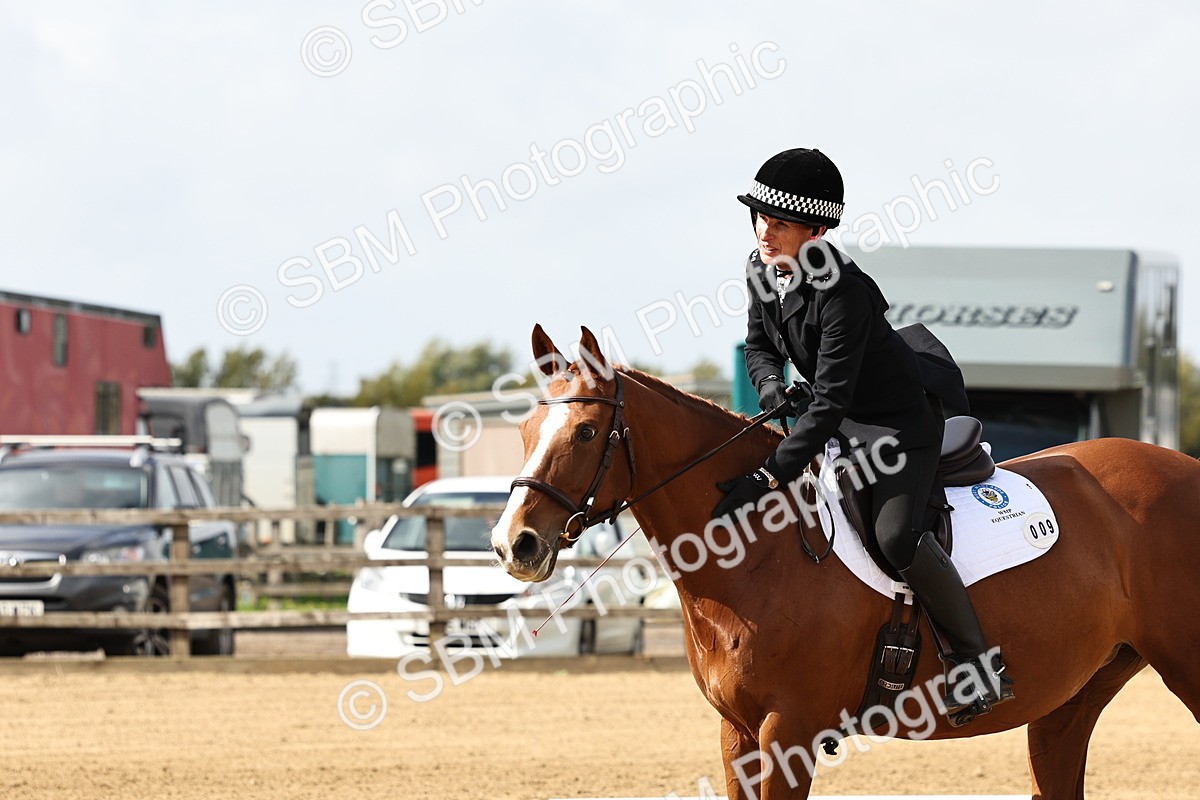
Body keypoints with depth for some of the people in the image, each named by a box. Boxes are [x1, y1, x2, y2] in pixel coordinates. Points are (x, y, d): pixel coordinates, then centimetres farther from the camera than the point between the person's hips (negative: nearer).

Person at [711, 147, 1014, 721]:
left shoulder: (842, 293, -33)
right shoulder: (762, 271, -7)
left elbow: (829, 404, -35)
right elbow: (759, 344, 10)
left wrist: (766, 479, -39)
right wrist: (769, 381, -15)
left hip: (899, 421, -9)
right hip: (838, 422, 9)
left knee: (896, 533, -29)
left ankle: (981, 663, -17)